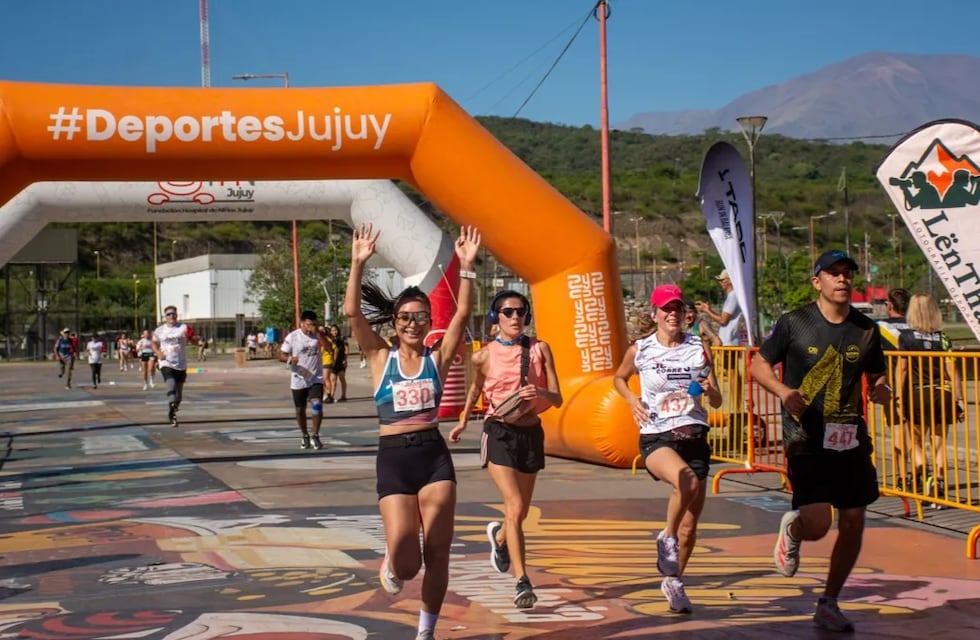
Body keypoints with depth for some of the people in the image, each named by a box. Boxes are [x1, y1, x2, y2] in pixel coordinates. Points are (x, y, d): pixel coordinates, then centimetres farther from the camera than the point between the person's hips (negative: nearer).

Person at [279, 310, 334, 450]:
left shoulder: (318, 334, -2)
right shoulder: (292, 337, -8)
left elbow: (328, 347, -17)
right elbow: (281, 355, -6)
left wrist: (319, 333, -27)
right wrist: (290, 359, -27)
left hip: (316, 378, 0)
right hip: (298, 380, 0)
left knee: (317, 405, -17)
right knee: (300, 410, 9)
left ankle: (315, 436, -4)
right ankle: (305, 436, 30)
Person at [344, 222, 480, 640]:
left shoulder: (438, 358, 4)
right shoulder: (381, 357, 2)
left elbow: (462, 313, -6)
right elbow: (352, 312, -9)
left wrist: (467, 267, -15)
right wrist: (358, 264, -19)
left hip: (434, 454, 2)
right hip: (394, 457, -2)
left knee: (437, 552, 4)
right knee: (404, 554, -11)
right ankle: (392, 568, 27)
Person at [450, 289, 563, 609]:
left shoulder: (540, 349, -1)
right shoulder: (484, 355, -4)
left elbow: (557, 399, -3)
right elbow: (475, 389, 15)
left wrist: (540, 392, -23)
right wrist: (462, 422, 8)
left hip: (531, 432, 3)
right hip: (499, 433, -3)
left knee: (521, 511, 16)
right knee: (515, 506, -18)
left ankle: (499, 535, 52)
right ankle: (523, 583, -15)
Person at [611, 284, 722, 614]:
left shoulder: (700, 348, 7)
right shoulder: (639, 350, 2)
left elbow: (716, 402, 11)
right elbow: (619, 378, 21)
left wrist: (710, 390, -12)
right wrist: (631, 399, 1)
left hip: (694, 435, 4)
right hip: (656, 438, -3)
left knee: (691, 523, 7)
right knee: (687, 479, -37)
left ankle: (674, 580, 30)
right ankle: (667, 538, -12)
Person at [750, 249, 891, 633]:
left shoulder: (866, 330, 4)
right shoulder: (794, 324, -6)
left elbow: (876, 376, 16)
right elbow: (759, 365, 1)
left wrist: (881, 391, -8)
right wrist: (785, 392, -17)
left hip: (851, 440, 4)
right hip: (807, 440, -4)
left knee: (853, 522, 5)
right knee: (818, 524, -16)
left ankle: (828, 604, 22)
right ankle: (790, 530, 23)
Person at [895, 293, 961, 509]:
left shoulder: (906, 336, -4)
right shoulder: (943, 338, 1)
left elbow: (901, 369, -5)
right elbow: (952, 371, -2)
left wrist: (899, 398, 0)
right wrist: (958, 401, 2)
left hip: (918, 394, -2)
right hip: (943, 394, 2)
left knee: (917, 442, 14)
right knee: (939, 444, 9)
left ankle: (921, 475, -7)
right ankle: (939, 489, 2)